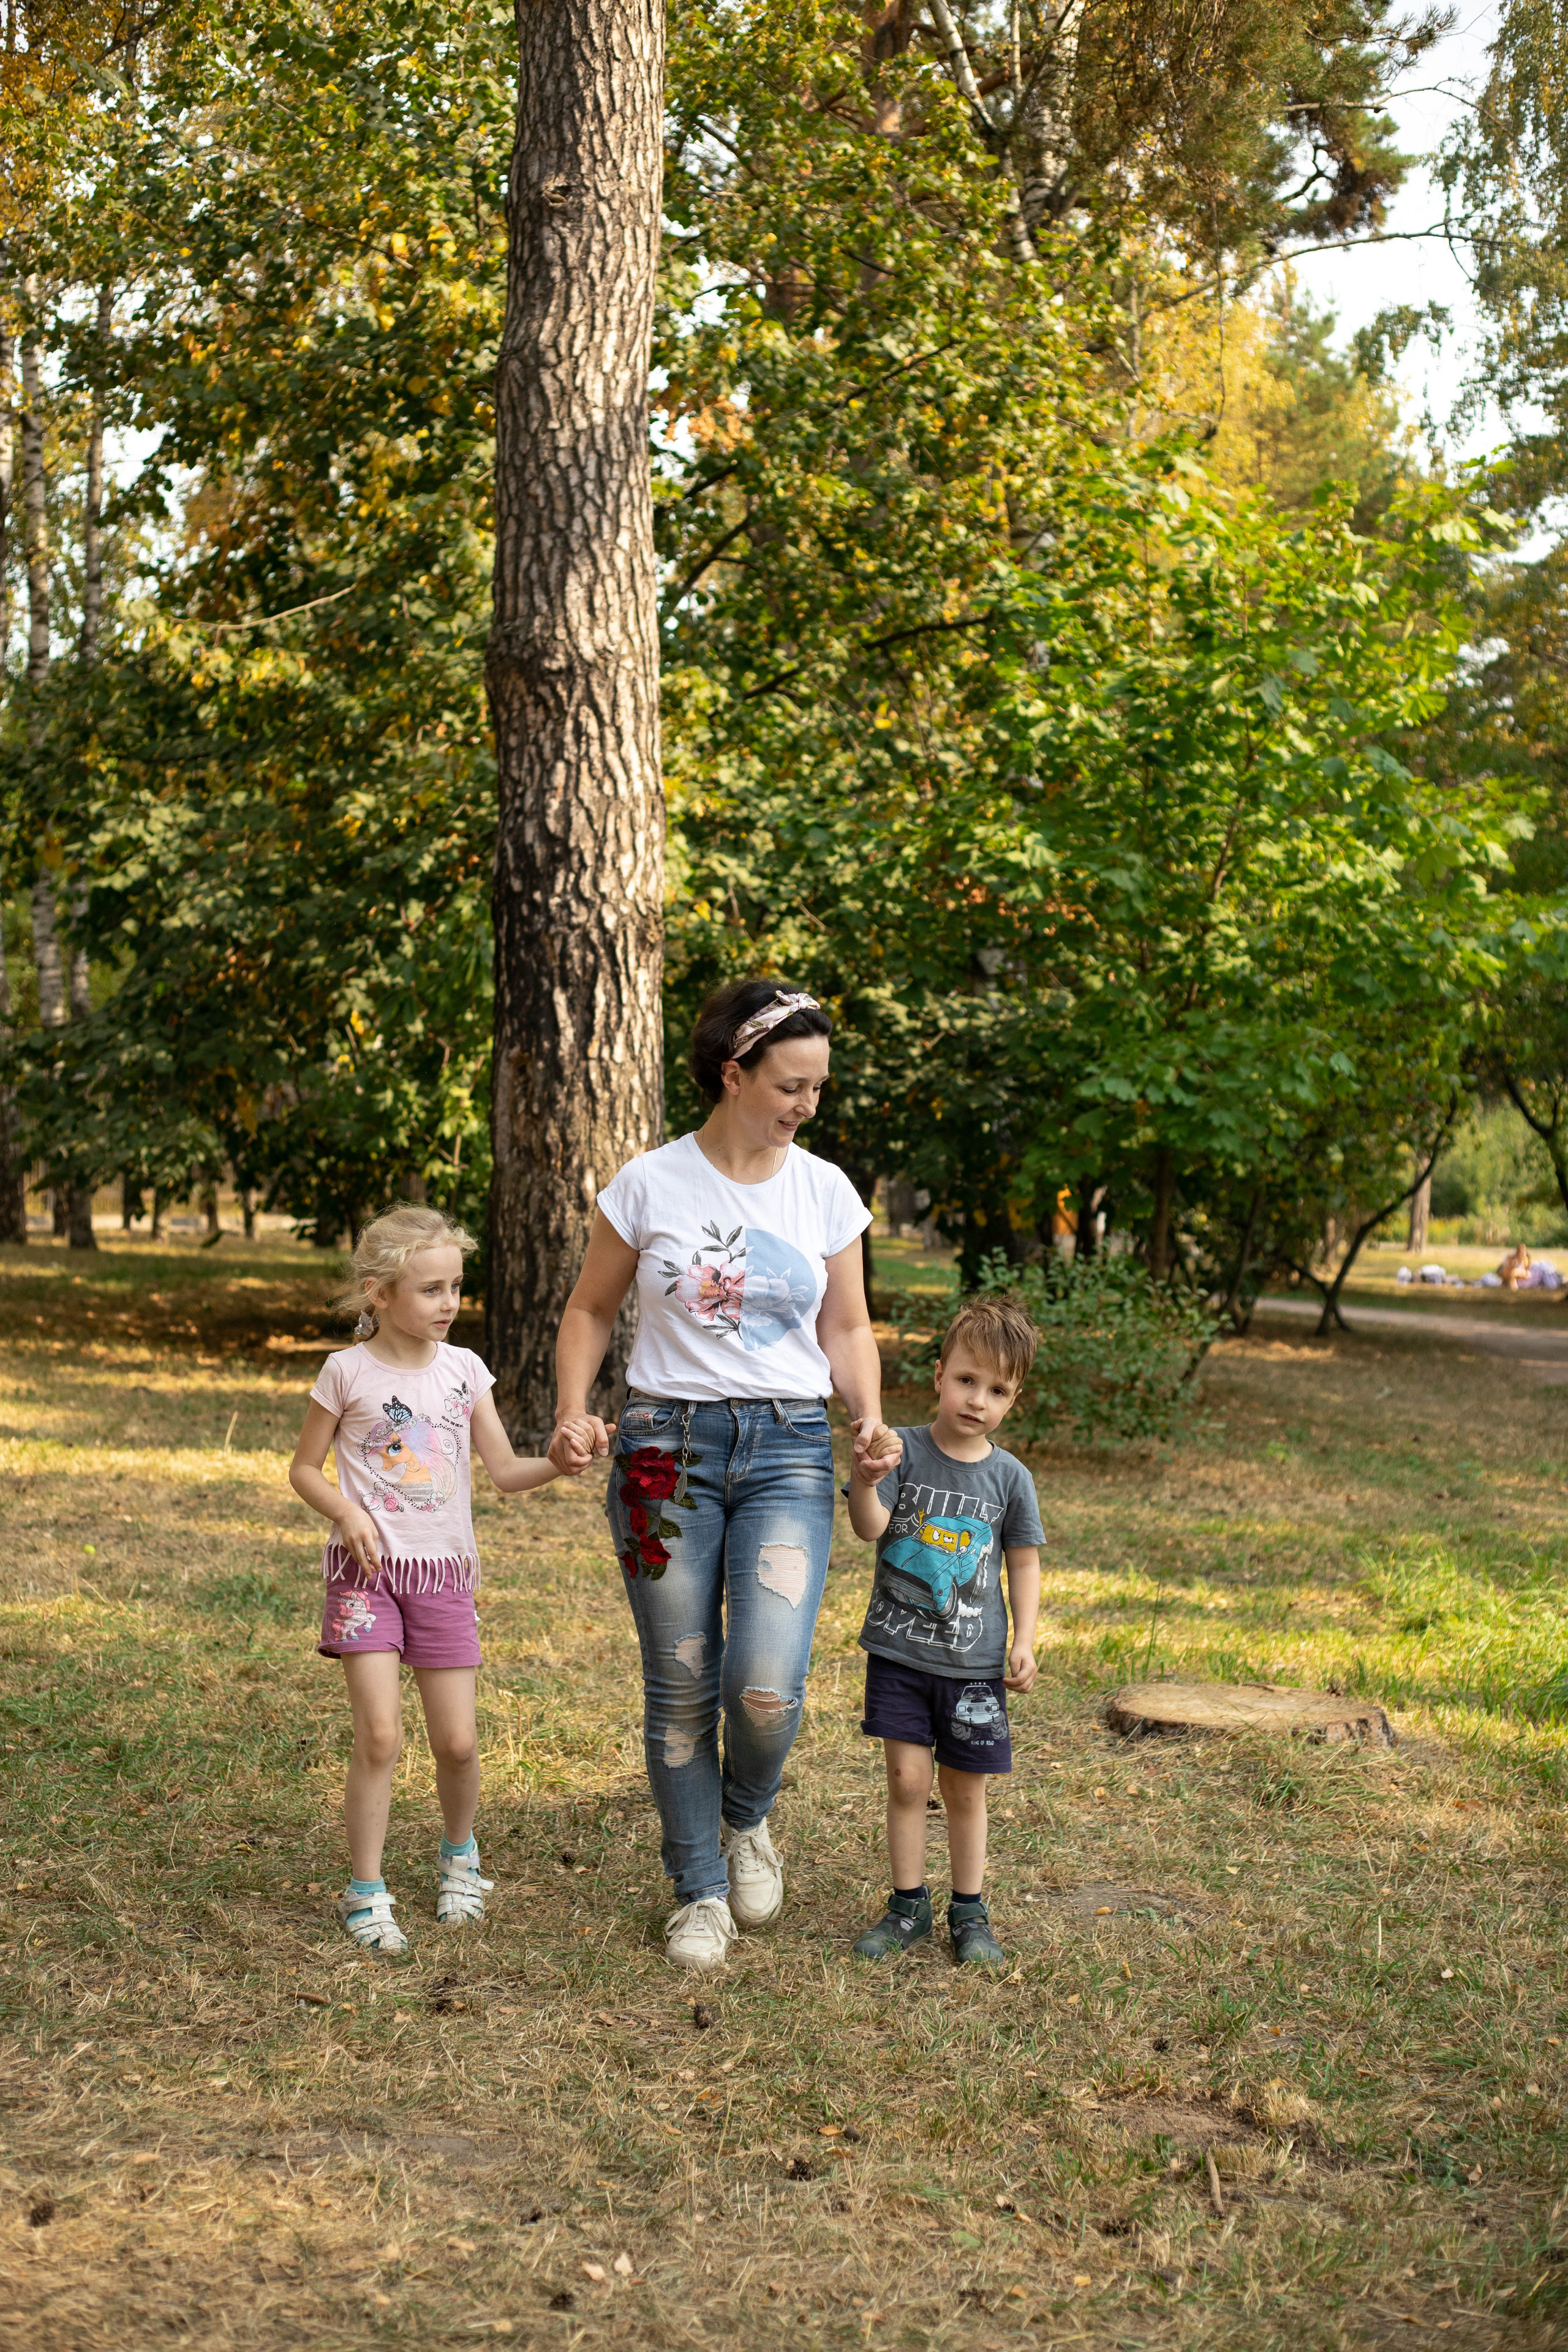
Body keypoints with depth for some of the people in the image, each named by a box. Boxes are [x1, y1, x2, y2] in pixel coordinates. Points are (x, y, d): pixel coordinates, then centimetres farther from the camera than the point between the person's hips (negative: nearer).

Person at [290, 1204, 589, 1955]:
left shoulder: (463, 1369, 4)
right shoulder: (349, 1371, -4)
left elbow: (507, 1472, 3)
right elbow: (304, 1469, 4)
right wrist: (347, 1513, -14)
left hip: (444, 1572, 3)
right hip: (368, 1570, -3)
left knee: (457, 1741, 3)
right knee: (380, 1736, -12)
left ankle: (459, 1854, 32)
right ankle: (366, 1893, 4)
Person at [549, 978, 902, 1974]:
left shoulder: (826, 1191, 3)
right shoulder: (649, 1186, -3)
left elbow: (848, 1328, 10)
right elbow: (592, 1310, 8)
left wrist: (870, 1416, -7)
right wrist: (572, 1414, -8)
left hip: (789, 1450, 1)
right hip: (669, 1442, -1)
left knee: (767, 1685, -14)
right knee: (681, 1691, 5)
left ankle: (747, 1821, 20)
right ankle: (700, 1892, 23)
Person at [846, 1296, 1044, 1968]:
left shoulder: (1009, 1477, 0)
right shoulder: (903, 1451, -6)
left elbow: (1024, 1563, 8)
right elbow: (870, 1528, -17)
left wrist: (1024, 1641, -1)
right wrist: (864, 1481, -36)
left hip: (974, 1660, 1)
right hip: (900, 1651, -1)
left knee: (965, 1789, 9)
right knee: (908, 1779, -1)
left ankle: (969, 1912, 23)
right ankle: (908, 1906, 15)